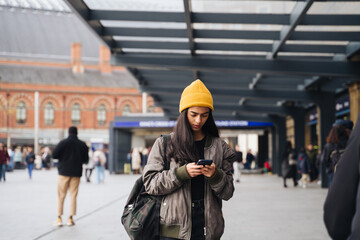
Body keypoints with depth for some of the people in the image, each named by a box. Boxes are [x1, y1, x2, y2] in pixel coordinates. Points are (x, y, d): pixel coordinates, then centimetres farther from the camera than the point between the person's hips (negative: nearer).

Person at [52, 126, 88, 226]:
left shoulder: (63, 142, -7)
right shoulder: (82, 144, 0)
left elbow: (54, 155, -10)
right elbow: (86, 160, 4)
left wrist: (62, 157, 9)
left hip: (64, 172, -2)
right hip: (76, 173, 2)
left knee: (61, 195, 5)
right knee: (73, 195, 6)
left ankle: (59, 218, 3)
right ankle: (70, 218, 5)